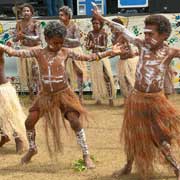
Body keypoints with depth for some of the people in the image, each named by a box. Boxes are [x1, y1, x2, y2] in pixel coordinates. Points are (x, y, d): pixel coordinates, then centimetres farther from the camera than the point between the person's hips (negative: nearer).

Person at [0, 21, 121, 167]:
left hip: (64, 94, -2)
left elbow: (88, 57, -5)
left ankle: (86, 156, 1)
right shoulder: (38, 52, -5)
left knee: (76, 123, -11)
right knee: (29, 122, 1)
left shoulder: (65, 52, -6)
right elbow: (15, 52, -8)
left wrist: (110, 52, -9)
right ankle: (32, 149, 29)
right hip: (46, 95, 2)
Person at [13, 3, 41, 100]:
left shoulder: (35, 23, -11)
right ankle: (31, 93, 20)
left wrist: (25, 36, -32)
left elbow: (38, 37, -21)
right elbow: (14, 39, -1)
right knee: (27, 72, 8)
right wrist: (18, 37, -24)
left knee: (37, 71, -8)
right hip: (25, 49, 4)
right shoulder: (19, 23, 0)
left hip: (35, 49, -4)